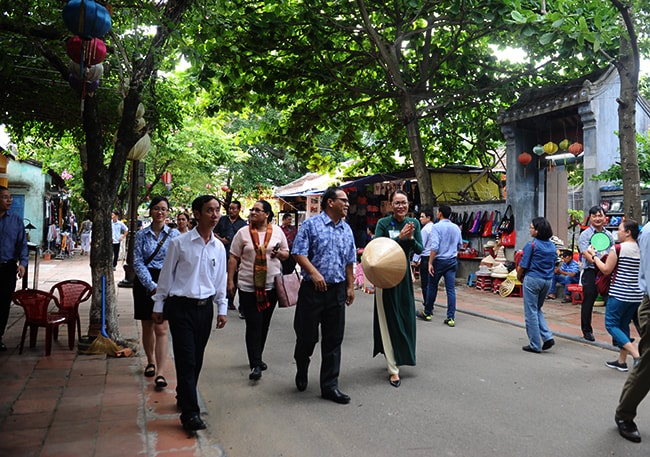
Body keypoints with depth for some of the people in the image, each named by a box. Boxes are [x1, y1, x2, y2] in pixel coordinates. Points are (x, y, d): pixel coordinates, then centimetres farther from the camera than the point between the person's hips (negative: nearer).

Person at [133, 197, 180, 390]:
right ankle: (151, 362, 34)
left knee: (161, 329, -7)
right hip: (145, 283, 2)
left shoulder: (174, 234, 3)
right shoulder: (141, 235, 3)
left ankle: (160, 373, -8)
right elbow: (138, 262, -3)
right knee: (147, 327, 12)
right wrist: (152, 285, -13)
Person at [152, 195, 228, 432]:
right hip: (181, 306, -4)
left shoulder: (219, 247, 6)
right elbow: (166, 275, -1)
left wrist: (222, 309, 11)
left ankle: (184, 397, 35)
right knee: (186, 359, -6)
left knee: (197, 359, 13)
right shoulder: (179, 243, -7)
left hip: (205, 306, 5)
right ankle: (190, 413, 0)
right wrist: (158, 306, 2)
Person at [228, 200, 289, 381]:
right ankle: (255, 364, -1)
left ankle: (256, 358, 31)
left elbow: (286, 253, 13)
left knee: (264, 324, 14)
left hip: (271, 285, 3)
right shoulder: (243, 233, -1)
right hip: (249, 286, -3)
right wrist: (230, 281, -3)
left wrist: (280, 253, -10)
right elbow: (233, 258, 2)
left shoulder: (277, 231, 4)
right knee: (253, 325, -5)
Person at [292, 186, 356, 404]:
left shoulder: (347, 230, 13)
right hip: (313, 289, -5)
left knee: (333, 340, 7)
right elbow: (299, 253, -10)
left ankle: (329, 386, 17)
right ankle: (301, 371, 34)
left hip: (337, 290, 5)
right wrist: (314, 273, -22)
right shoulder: (311, 224, -5)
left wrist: (350, 286, 14)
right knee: (307, 335, 5)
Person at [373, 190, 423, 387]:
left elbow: (420, 249, 1)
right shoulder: (383, 223, -9)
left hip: (405, 274, 5)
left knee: (405, 317, 13)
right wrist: (400, 237, -25)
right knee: (388, 319, -3)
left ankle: (398, 355, 38)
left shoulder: (414, 223, 3)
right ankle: (393, 369, 0)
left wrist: (411, 238, -18)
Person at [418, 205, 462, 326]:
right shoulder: (456, 228, 7)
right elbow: (460, 245, 16)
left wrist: (430, 263, -18)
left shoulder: (437, 227, -12)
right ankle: (451, 317, 1)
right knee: (451, 289, 3)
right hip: (452, 261, 5)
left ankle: (427, 313, 23)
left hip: (439, 261, -5)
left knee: (432, 287, 10)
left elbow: (434, 247, -20)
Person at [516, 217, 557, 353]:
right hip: (548, 281, 7)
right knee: (537, 309, 22)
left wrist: (519, 277, 7)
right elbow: (554, 266, 13)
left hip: (532, 280, -7)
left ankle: (535, 345, 8)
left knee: (531, 312, 3)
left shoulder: (531, 244, -13)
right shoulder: (552, 246, 7)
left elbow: (522, 266, -11)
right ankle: (547, 337, 8)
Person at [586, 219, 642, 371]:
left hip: (619, 294, -7)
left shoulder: (617, 248, -14)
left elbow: (606, 270, -10)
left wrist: (593, 256, 1)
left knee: (611, 325, 2)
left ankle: (636, 355, -12)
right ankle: (622, 361, 20)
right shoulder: (641, 249, 6)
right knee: (624, 325, 16)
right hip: (637, 295, 7)